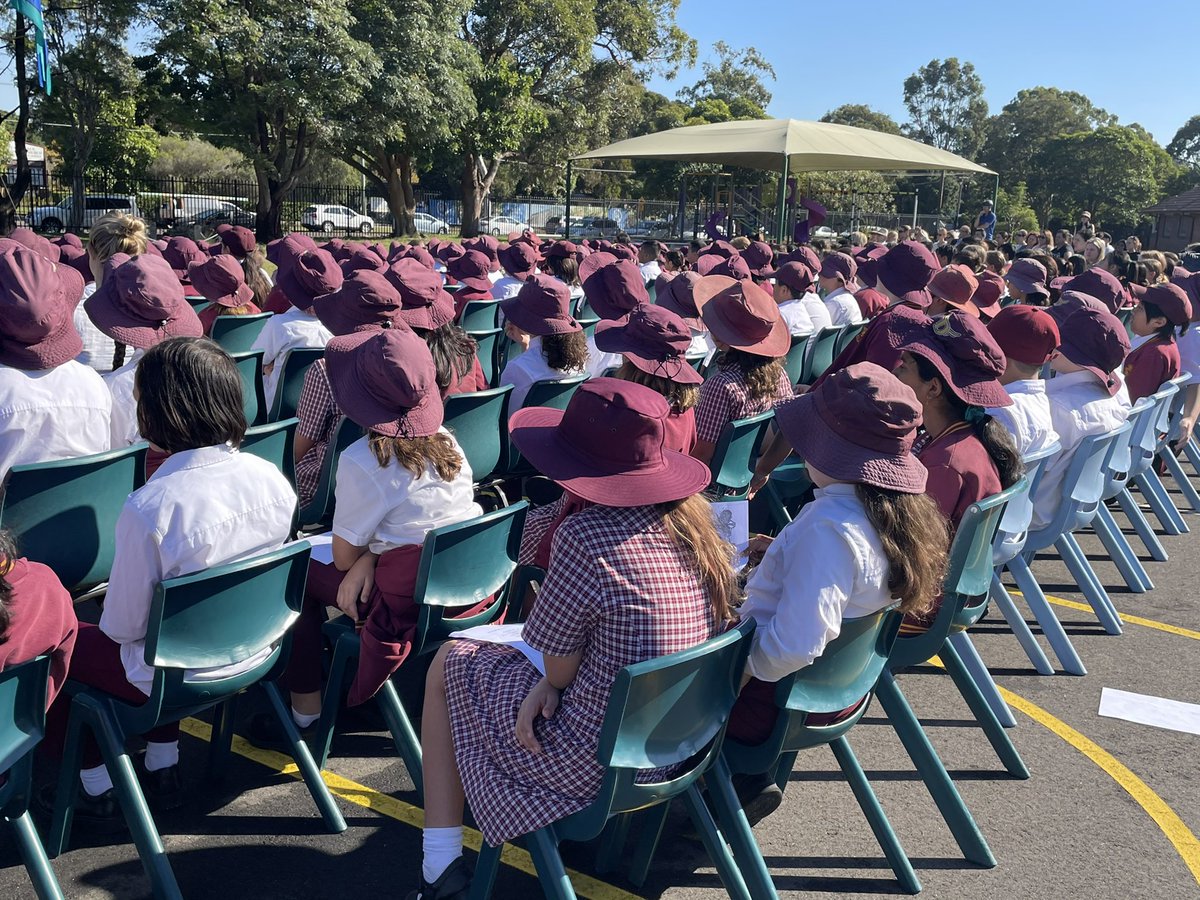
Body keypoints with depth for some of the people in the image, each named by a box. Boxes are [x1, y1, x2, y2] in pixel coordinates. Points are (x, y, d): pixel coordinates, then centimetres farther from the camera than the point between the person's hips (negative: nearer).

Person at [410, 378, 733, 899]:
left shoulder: (585, 537, -26)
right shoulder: (694, 519, -3)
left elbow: (557, 668, -14)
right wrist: (551, 683, -2)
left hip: (602, 761, -7)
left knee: (449, 662, 15)